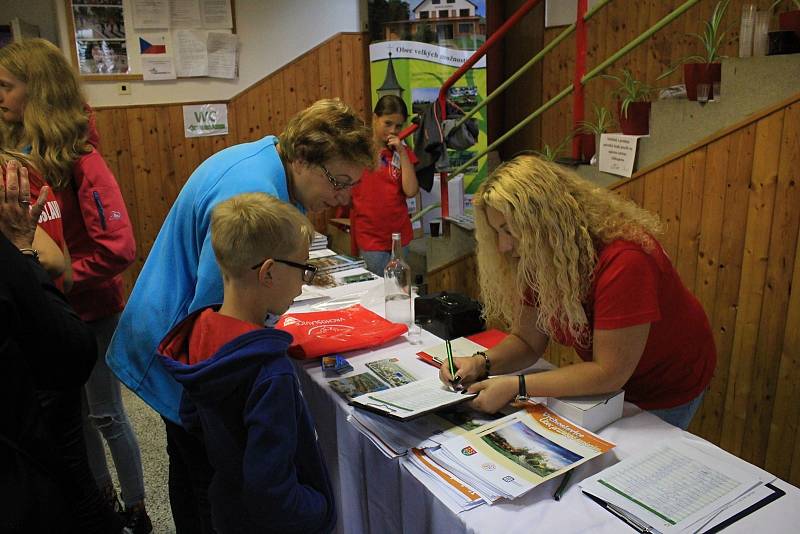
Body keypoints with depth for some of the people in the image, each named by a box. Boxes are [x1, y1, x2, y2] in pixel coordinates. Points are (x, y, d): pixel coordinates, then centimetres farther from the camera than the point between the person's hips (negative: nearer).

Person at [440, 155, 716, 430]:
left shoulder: (624, 261, -37)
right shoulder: (538, 258, -15)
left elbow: (609, 373, -33)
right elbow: (527, 340, -7)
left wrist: (515, 386, -36)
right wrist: (482, 363, -26)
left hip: (666, 391, -5)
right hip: (606, 384, 6)